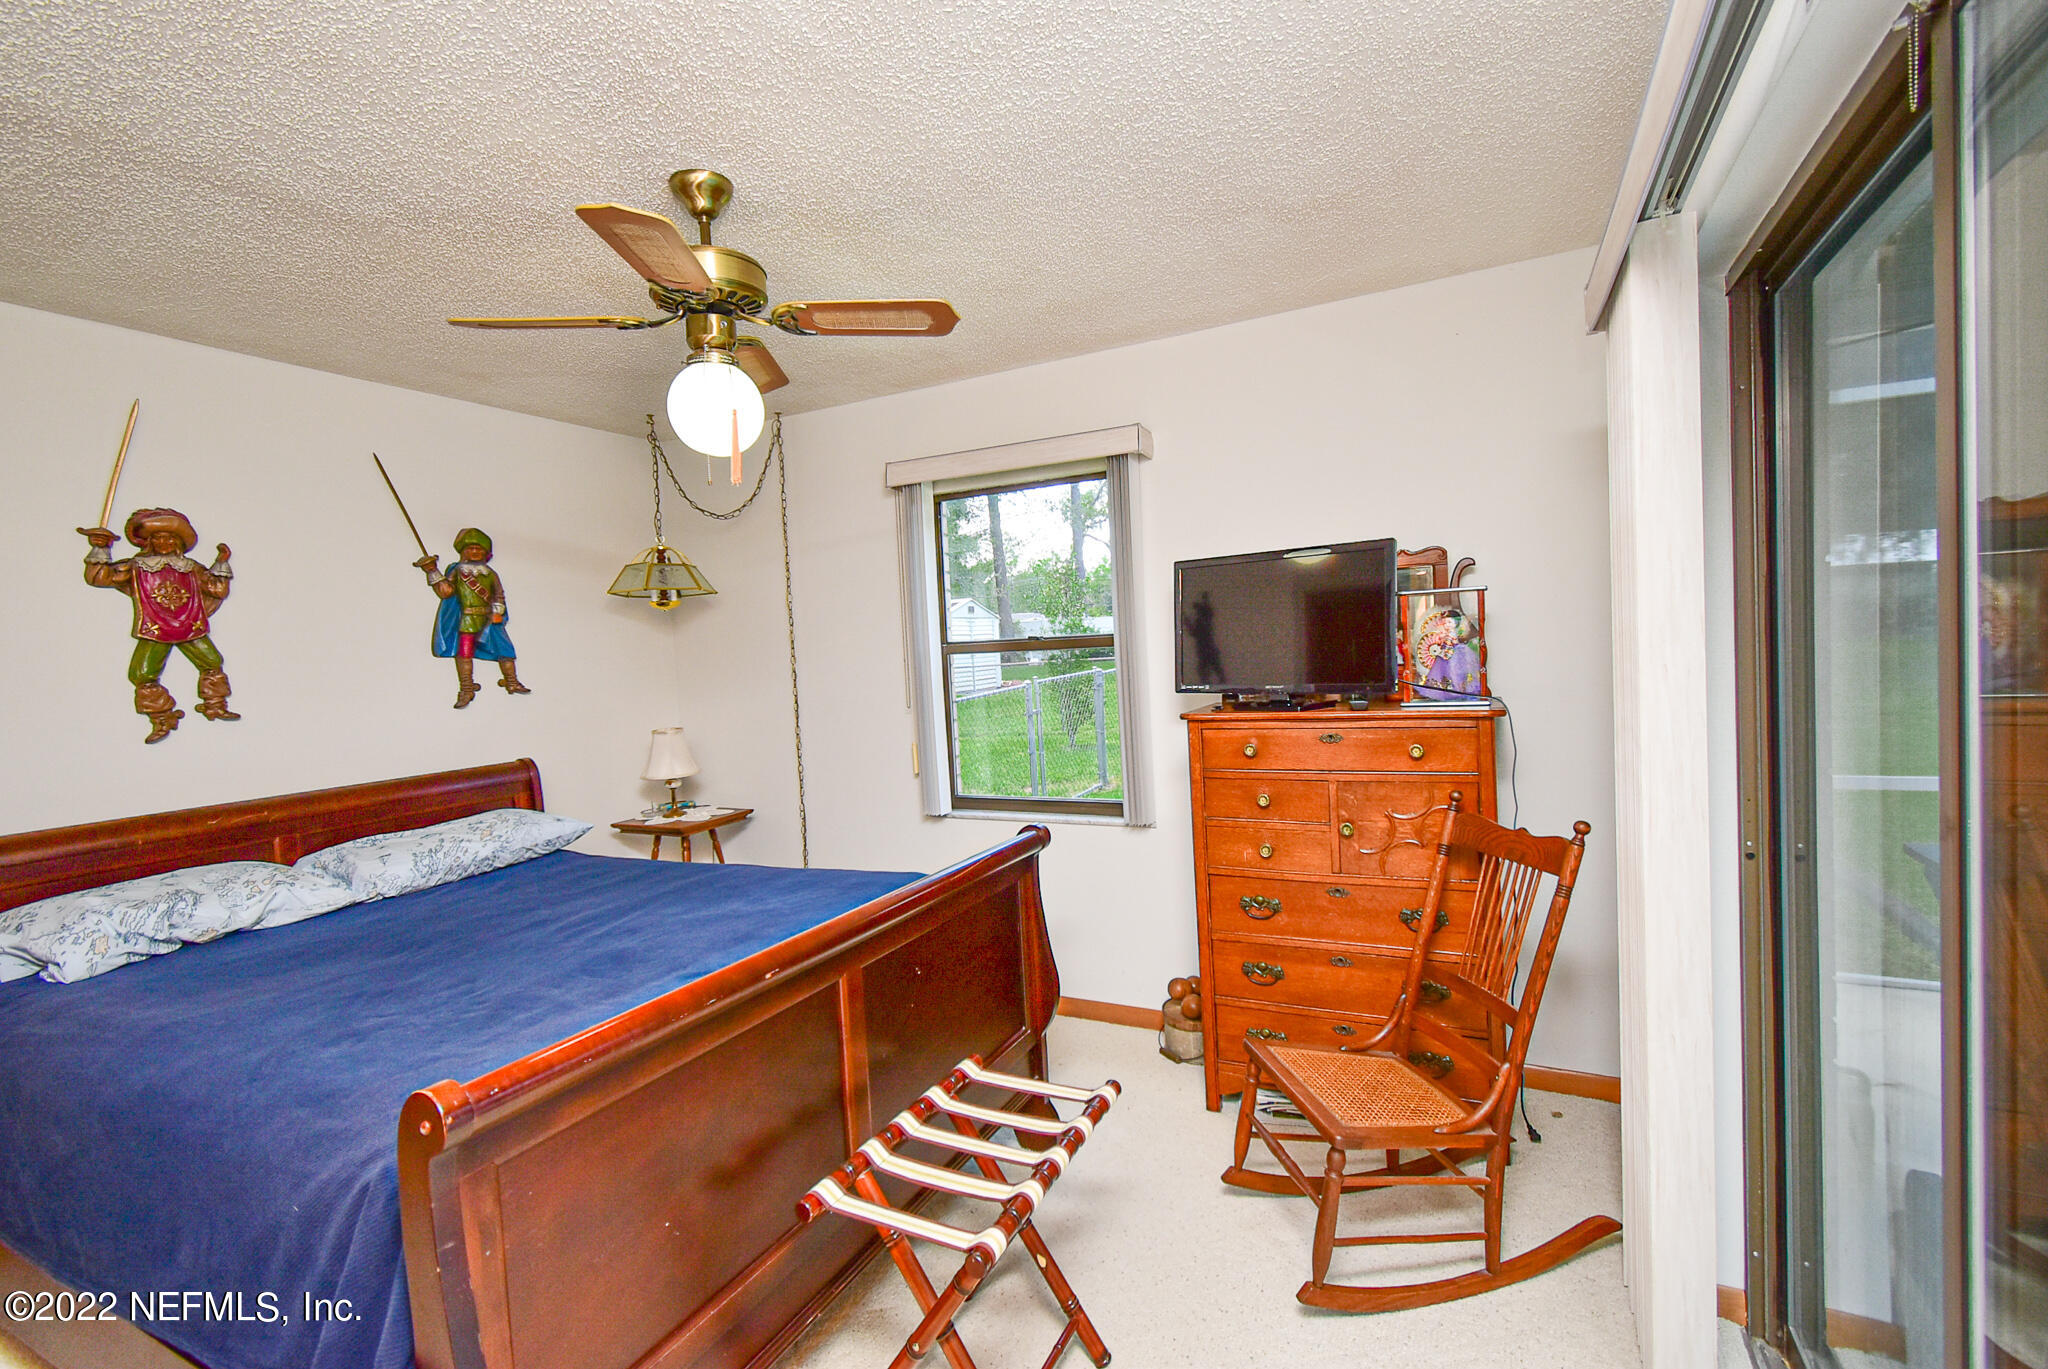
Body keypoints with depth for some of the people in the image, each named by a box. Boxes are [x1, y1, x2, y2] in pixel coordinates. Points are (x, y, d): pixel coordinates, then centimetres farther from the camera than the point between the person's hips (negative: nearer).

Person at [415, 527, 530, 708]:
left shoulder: (490, 573, 14)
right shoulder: (457, 571, 8)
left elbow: (499, 594, 14)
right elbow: (446, 591, -1)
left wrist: (498, 612, 2)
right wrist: (433, 572, -9)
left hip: (490, 619, 2)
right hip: (467, 620, -2)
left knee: (504, 649, 2)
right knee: (464, 652, -10)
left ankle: (512, 682, 18)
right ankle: (466, 689, -4)